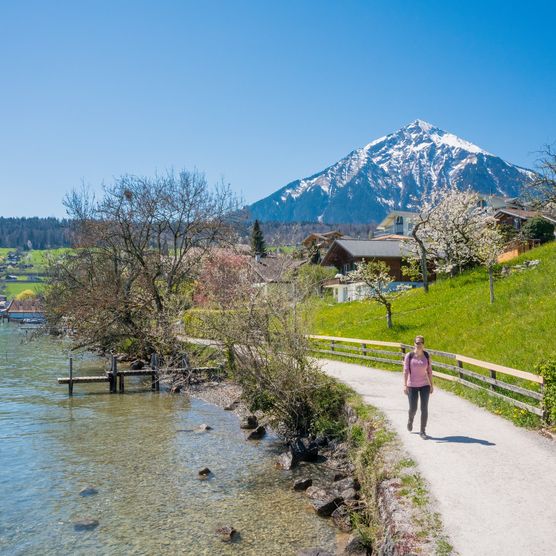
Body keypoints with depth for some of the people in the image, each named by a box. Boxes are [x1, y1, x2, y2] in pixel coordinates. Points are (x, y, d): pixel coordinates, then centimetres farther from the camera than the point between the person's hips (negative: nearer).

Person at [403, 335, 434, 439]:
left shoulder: (427, 356, -2)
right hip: (412, 386, -1)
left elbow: (429, 370, 4)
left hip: (424, 385, 1)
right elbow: (405, 371, -11)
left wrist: (431, 385, 3)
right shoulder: (409, 356, -9)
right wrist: (405, 385, -17)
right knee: (413, 408, 3)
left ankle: (423, 431, 8)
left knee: (424, 408, -4)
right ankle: (410, 420, 39)